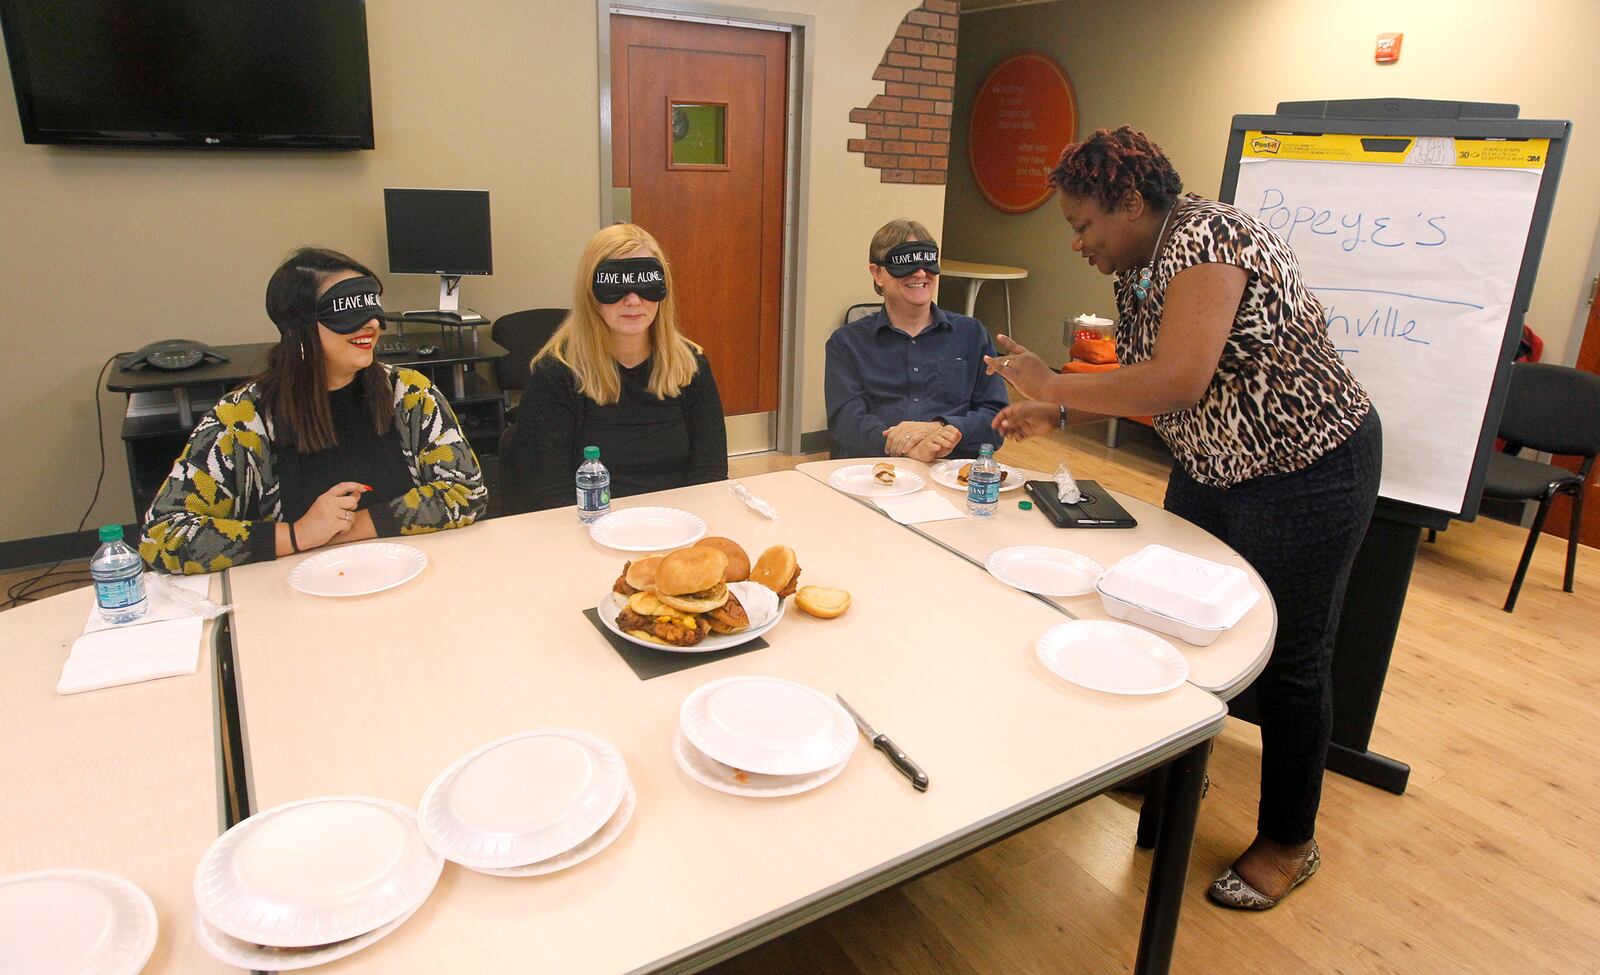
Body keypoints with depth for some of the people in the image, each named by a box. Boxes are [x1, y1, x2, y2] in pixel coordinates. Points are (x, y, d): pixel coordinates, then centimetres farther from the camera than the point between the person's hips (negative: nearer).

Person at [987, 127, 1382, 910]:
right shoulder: (1133, 270, 4)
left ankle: (1289, 843, 25)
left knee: (1288, 656, 4)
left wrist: (1053, 384, -26)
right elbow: (1145, 383, 9)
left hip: (1305, 473, -9)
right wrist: (1056, 412, -2)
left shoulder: (1205, 239, -24)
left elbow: (1179, 381, -35)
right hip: (1210, 470, 9)